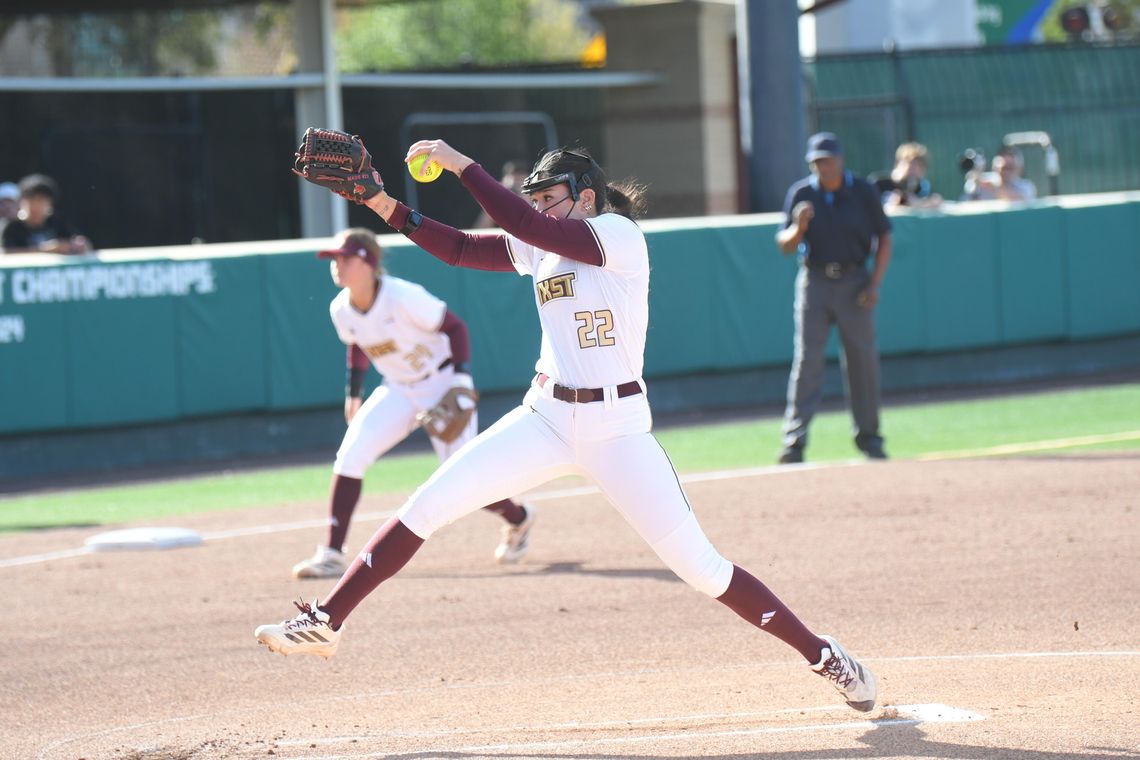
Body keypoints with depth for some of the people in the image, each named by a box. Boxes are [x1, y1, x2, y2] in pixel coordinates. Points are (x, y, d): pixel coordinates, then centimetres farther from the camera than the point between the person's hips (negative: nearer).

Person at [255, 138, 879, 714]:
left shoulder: (620, 235, -13)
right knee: (426, 507, -5)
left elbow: (526, 224, -25)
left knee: (698, 565, -7)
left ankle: (822, 655, 7)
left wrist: (460, 164, -23)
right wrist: (382, 204, -3)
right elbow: (458, 249, 7)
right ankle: (325, 623, 0)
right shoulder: (541, 248, 8)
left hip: (616, 427, -6)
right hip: (545, 420, 6)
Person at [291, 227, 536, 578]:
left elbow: (455, 327, -18)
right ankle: (332, 554, -11)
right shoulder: (341, 310, -8)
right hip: (398, 391, 6)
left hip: (444, 386, -6)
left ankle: (518, 517, 26)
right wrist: (353, 394, 9)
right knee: (350, 455, -14)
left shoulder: (403, 297, -27)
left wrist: (461, 380, -26)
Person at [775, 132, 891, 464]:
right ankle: (794, 440, -9)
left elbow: (884, 238, 6)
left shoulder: (863, 192, -1)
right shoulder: (800, 194, 0)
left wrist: (875, 284, -4)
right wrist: (799, 228, -22)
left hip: (854, 282, 0)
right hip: (814, 283, 0)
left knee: (863, 359, 4)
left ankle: (868, 435, 16)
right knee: (807, 359, -7)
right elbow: (785, 246, 1)